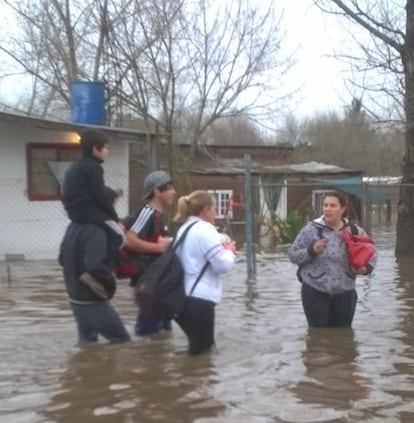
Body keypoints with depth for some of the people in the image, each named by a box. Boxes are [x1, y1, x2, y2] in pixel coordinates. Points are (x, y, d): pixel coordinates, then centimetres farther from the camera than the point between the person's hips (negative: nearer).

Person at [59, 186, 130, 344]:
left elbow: (62, 258, 15)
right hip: (92, 299, -9)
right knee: (121, 340, -1)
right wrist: (110, 282, -16)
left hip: (75, 297, 9)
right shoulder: (96, 230, -21)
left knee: (87, 341, 18)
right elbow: (95, 265, -32)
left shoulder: (74, 226, 7)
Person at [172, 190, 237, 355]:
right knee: (202, 350, 0)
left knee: (198, 347, 21)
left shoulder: (184, 229, 18)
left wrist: (222, 248, 16)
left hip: (183, 297, 10)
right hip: (199, 299, -10)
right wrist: (230, 251, 5)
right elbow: (223, 264, -15)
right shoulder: (204, 230, -13)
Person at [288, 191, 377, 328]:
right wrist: (312, 250, -20)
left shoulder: (356, 231, 0)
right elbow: (292, 255, -2)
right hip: (315, 292, -2)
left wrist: (365, 268, -12)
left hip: (344, 293, 2)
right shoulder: (311, 229, -6)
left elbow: (371, 257, 10)